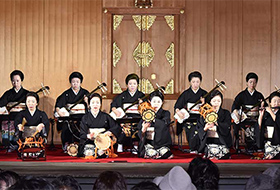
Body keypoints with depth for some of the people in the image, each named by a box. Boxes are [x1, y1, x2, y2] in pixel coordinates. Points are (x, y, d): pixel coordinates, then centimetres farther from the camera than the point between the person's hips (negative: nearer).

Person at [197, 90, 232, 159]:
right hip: (209, 142, 0)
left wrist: (216, 122, -23)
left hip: (222, 141, 0)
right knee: (212, 151, -27)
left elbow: (226, 127, -7)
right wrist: (205, 128, -17)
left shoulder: (226, 113, 10)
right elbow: (199, 128, 5)